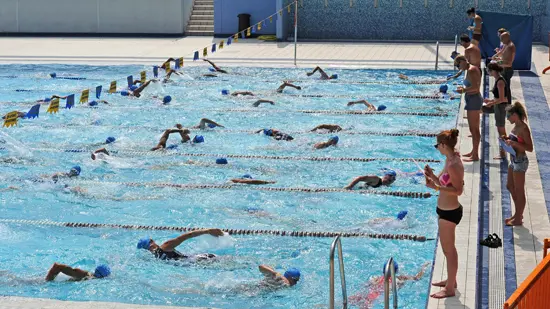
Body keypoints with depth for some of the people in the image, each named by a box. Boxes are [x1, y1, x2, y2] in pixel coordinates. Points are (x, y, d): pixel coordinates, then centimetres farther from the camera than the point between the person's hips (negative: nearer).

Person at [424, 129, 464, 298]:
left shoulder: (454, 165, -25)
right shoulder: (449, 160, 4)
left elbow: (458, 190, -26)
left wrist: (436, 187, -30)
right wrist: (432, 176, -2)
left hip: (449, 212, -10)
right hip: (446, 210, 10)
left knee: (448, 249, 2)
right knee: (448, 247, 23)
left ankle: (450, 289, 14)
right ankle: (451, 280, 38)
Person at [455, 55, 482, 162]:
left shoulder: (471, 71, -17)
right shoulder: (473, 68, 14)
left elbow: (475, 87, -26)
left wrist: (463, 90, -16)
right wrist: (465, 89, 13)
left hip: (473, 100, -11)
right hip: (475, 98, 11)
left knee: (473, 129, -6)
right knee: (475, 129, 19)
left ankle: (475, 156, -2)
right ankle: (474, 152, 31)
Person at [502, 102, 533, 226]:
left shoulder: (524, 129, -21)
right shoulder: (516, 126, 6)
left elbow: (530, 148, -21)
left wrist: (514, 143, -29)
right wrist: (508, 139, 4)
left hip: (520, 161, -10)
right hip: (514, 160, 10)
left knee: (519, 191, 2)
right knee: (510, 186, 20)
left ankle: (518, 219, 13)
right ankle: (518, 213, 33)